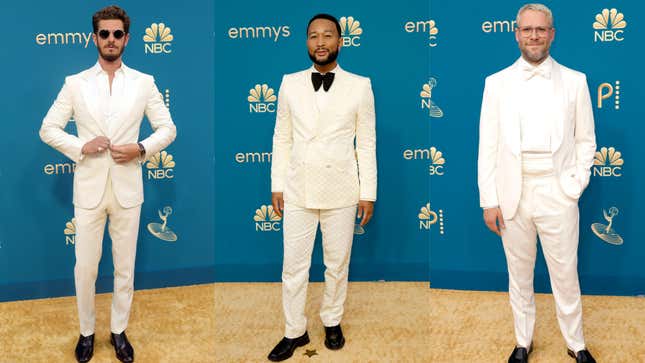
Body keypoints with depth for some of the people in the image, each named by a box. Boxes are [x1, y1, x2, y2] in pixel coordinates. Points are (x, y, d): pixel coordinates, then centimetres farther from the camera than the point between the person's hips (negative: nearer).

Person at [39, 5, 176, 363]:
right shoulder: (75, 84, 1)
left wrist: (141, 149, -12)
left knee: (125, 267, 10)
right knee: (85, 267, 9)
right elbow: (48, 129, 4)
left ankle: (119, 331, 27)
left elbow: (168, 128, 5)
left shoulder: (144, 83, 1)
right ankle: (87, 331, 28)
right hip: (89, 189, 0)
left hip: (127, 189, 0)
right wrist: (80, 147, -12)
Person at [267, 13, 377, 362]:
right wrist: (277, 185, 4)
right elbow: (282, 138, 6)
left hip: (340, 191, -1)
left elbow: (367, 143, -1)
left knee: (337, 264, 12)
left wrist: (368, 193, -2)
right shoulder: (290, 84, 3)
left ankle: (332, 321, 32)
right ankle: (295, 332, 22)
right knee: (293, 267, 7)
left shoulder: (359, 86, -2)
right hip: (298, 190, 1)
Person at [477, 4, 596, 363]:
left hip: (558, 194, -1)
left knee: (566, 275, 8)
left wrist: (576, 185, -4)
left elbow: (585, 140, 7)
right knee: (519, 275, 13)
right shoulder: (497, 83, 3)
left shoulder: (575, 81, 3)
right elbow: (488, 147, 1)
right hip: (512, 194, 1)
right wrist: (489, 201, -2)